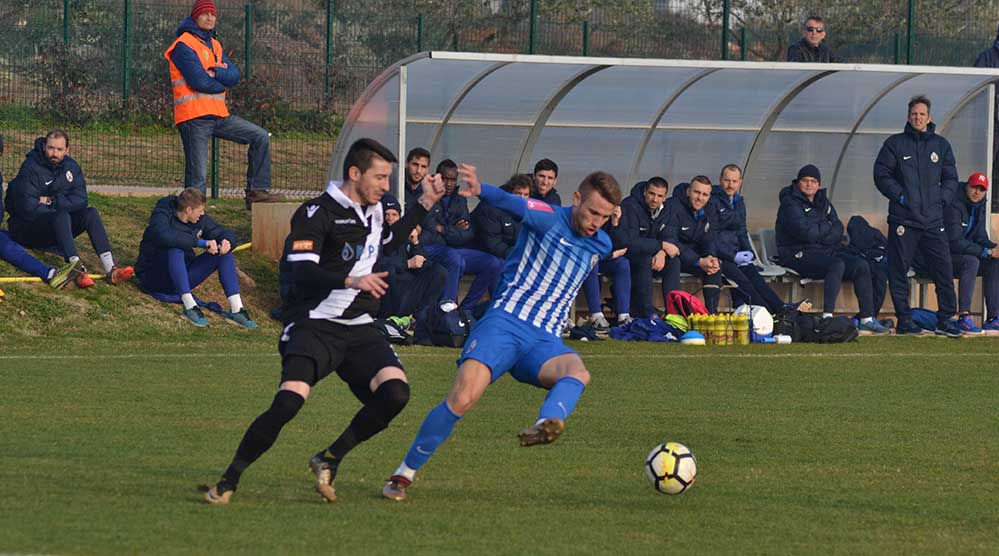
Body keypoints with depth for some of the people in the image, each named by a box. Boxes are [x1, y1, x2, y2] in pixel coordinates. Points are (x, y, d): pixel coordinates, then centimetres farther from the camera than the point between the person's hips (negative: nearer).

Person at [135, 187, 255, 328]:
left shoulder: (200, 220, 0)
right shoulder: (162, 215, -18)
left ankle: (236, 310, -17)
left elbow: (226, 233, 5)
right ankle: (189, 307, -39)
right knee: (175, 249, -35)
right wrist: (201, 243, -40)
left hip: (183, 278, 6)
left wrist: (227, 242, -22)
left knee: (224, 253, -7)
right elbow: (163, 236, -40)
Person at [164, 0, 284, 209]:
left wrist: (215, 73, -13)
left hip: (219, 115, 8)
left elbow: (234, 75, 6)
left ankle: (257, 191, 6)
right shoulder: (184, 45, -7)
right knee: (198, 175, -9)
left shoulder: (215, 46, 19)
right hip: (194, 118, -8)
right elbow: (199, 81, -17)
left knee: (261, 137, 5)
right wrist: (223, 81, 1)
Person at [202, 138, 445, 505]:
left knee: (395, 392, -19)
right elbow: (304, 274, -21)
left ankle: (329, 461, 0)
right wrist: (350, 281, -36)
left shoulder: (373, 211, 15)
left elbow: (387, 242, 39)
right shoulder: (318, 213, -10)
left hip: (359, 329, 7)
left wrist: (424, 205, 33)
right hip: (314, 326, -7)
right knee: (288, 403, -25)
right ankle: (228, 482, -9)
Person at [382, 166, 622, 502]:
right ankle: (404, 474, -4)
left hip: (544, 341, 5)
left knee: (577, 373, -30)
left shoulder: (601, 245, 15)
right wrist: (482, 191, -46)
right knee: (463, 398, -21)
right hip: (505, 322, -5)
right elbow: (516, 206, -26)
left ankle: (544, 426, -60)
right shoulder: (549, 218, -3)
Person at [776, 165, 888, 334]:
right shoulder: (790, 203, -4)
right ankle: (827, 317, -40)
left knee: (861, 265, -12)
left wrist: (817, 234, -11)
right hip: (799, 254, -8)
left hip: (826, 250, 8)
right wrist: (828, 227, -1)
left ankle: (867, 318, -10)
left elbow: (838, 231, 7)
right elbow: (806, 232, -18)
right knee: (837, 264, -34)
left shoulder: (823, 202, 18)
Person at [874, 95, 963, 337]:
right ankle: (904, 320, 7)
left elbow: (951, 178, 18)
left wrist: (941, 199, 2)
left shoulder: (941, 145, 13)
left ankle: (946, 319, 5)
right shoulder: (895, 144, 5)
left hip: (933, 220, 2)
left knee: (944, 270, -3)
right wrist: (899, 196, -8)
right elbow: (881, 174, 2)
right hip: (903, 219, -2)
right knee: (899, 271, -2)